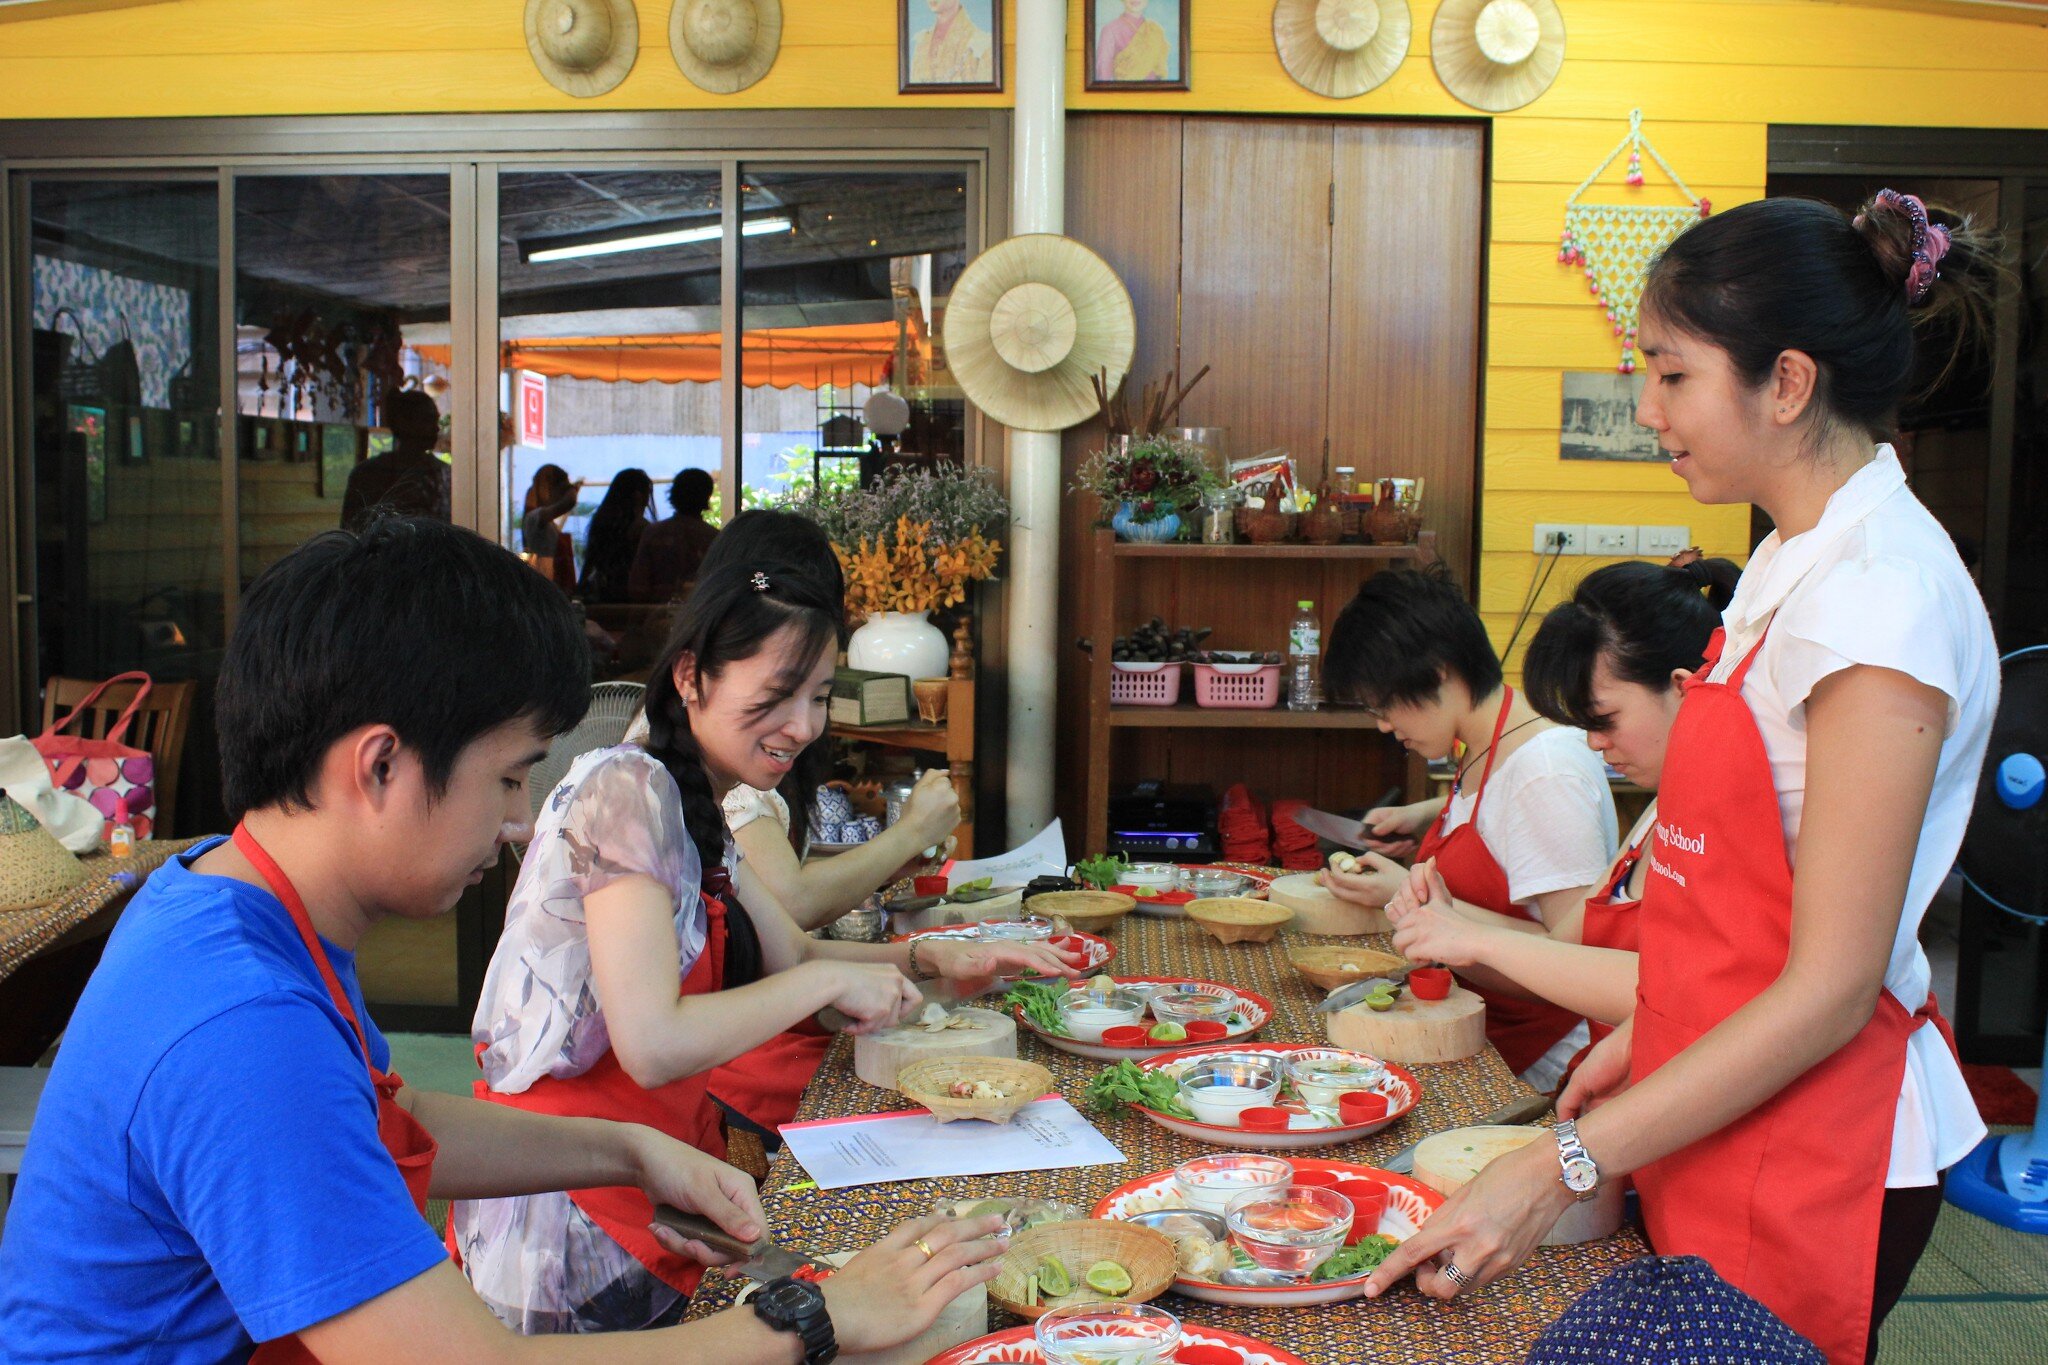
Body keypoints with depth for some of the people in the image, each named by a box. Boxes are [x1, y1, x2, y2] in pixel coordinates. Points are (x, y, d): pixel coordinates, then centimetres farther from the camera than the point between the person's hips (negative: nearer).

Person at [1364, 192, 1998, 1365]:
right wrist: (1647, 1033, 13)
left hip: (1813, 1151, -8)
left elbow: (1830, 989, -23)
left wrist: (1563, 1169, -23)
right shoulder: (1796, 561, 7)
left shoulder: (1882, 595, -21)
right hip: (1719, 1114, 8)